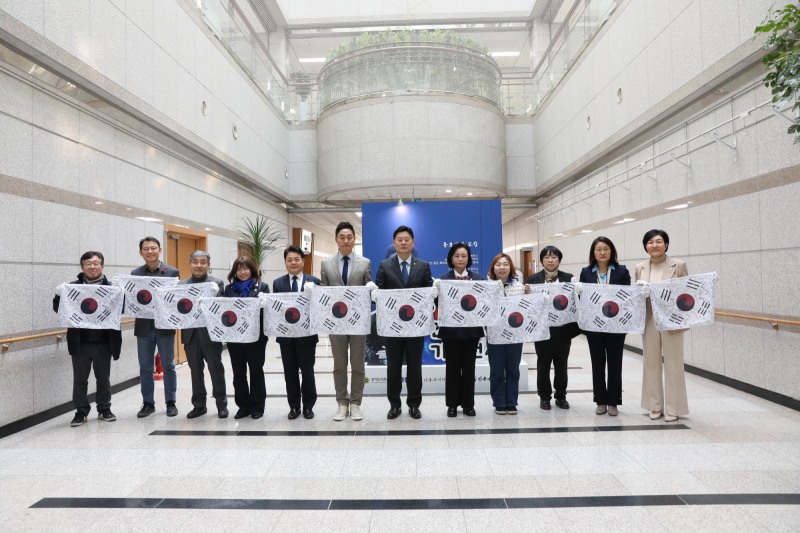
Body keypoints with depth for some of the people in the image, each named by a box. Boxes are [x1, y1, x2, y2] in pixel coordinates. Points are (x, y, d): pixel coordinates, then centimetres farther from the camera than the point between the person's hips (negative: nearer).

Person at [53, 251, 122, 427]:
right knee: (80, 379, 10)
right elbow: (58, 309, 1)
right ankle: (81, 411, 23)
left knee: (103, 378, 13)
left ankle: (104, 409, 26)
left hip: (103, 342, -1)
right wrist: (59, 296, -19)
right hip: (80, 342, 1)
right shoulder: (73, 287, 2)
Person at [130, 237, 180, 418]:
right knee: (145, 368, 9)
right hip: (144, 327, 2)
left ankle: (171, 403, 17)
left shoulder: (172, 272, -1)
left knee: (168, 366, 7)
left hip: (165, 326, -2)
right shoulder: (135, 273, 6)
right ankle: (148, 403, 21)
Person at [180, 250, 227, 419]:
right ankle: (199, 405, 23)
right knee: (195, 371, 12)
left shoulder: (217, 283, 0)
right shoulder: (182, 284, 10)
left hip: (210, 333, -3)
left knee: (216, 369, 5)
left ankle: (222, 405, 17)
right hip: (190, 334, 3)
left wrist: (214, 294, -26)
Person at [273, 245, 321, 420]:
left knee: (307, 372, 7)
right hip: (286, 335, 2)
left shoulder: (314, 281, -1)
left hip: (306, 334, -2)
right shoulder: (278, 283, 6)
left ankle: (308, 406, 22)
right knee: (290, 372, 10)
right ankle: (294, 406, 23)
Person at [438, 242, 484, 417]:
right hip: (451, 329, -1)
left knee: (469, 367, 9)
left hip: (471, 328, 2)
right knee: (452, 367, 6)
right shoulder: (443, 279, 0)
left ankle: (468, 404, 20)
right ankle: (452, 404, 18)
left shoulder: (478, 278, 6)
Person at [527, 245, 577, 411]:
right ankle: (544, 396, 22)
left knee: (561, 364, 12)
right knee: (543, 363, 8)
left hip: (563, 329, 1)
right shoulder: (533, 279, 0)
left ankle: (561, 396, 27)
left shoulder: (569, 278, 4)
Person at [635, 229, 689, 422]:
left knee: (673, 365, 4)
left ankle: (672, 408, 14)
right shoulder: (640, 268, 7)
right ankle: (655, 406, 21)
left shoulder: (679, 265, -2)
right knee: (651, 364, 9)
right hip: (649, 321, 3)